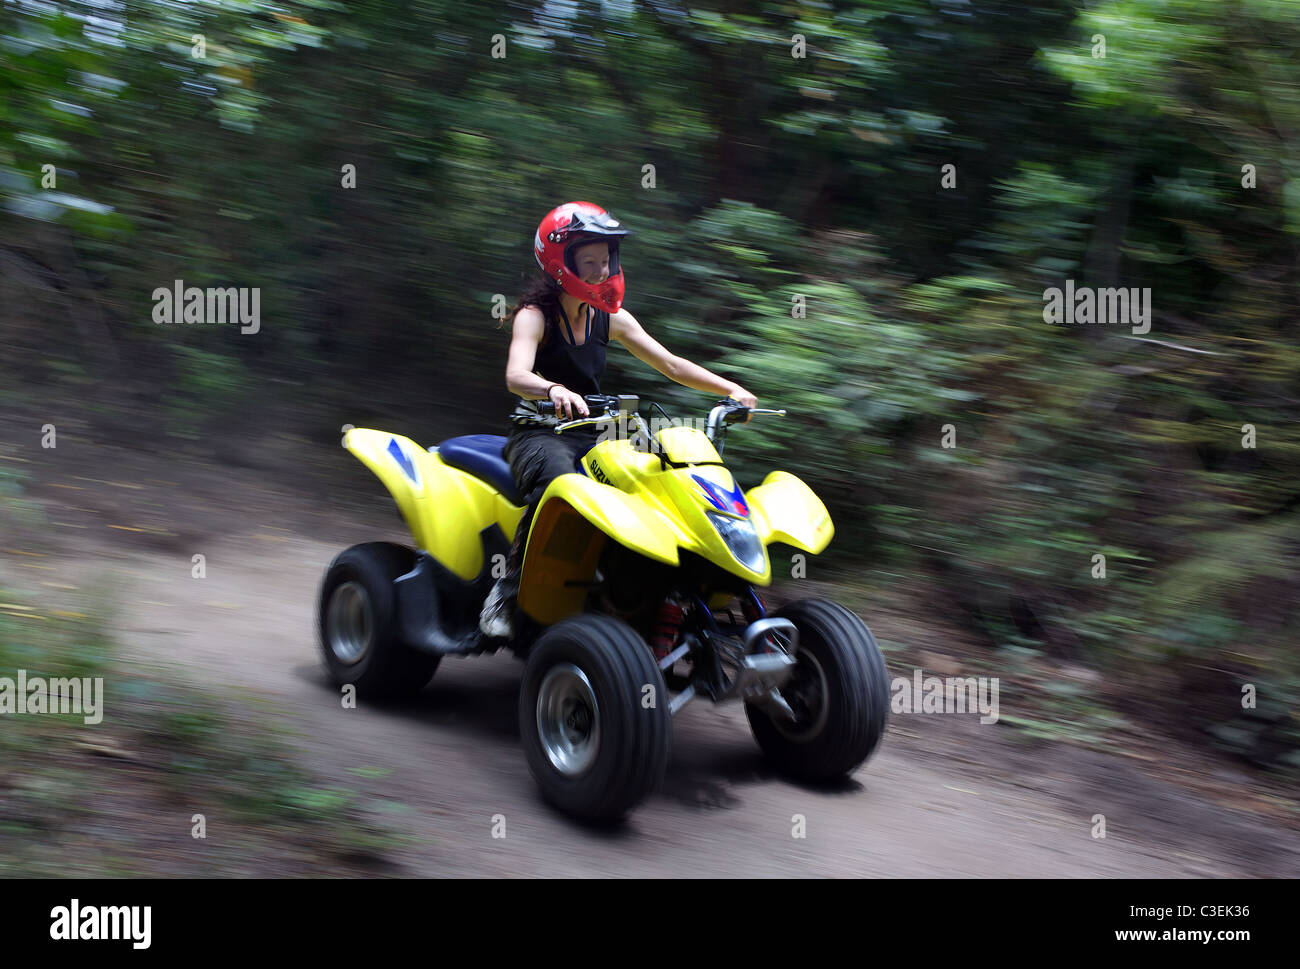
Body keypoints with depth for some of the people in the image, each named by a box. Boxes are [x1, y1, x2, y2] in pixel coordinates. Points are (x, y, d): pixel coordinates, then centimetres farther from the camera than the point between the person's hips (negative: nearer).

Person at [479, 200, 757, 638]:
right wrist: (554, 390, -50)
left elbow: (670, 364, 7)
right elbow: (516, 376, -27)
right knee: (558, 485, -40)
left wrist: (730, 388, -8)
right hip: (538, 434, -5)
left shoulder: (611, 318, 9)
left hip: (592, 436, 5)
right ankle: (506, 594, -30)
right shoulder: (534, 315, -8)